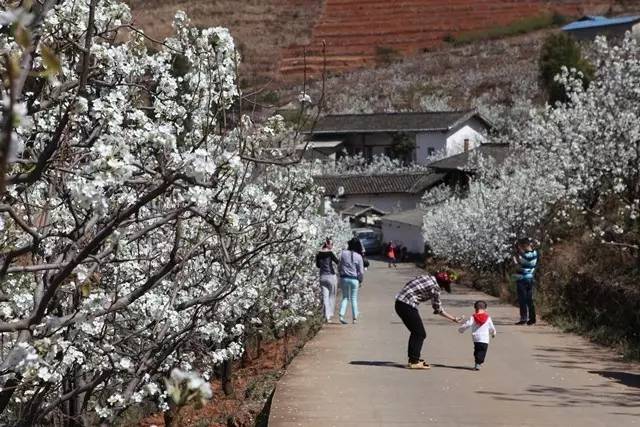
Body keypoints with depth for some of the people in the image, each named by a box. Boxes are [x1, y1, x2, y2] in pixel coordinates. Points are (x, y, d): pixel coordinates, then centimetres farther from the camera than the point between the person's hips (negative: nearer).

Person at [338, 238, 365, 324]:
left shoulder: (343, 253, -5)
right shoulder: (358, 257, -7)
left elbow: (339, 267, 2)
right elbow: (361, 271, -5)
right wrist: (361, 281, 9)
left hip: (344, 278, 1)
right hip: (354, 279, -1)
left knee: (345, 297, 13)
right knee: (354, 299, 10)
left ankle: (341, 315, -4)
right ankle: (355, 318, 11)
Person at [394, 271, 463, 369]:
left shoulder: (428, 277, 12)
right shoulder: (435, 287, -11)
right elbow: (438, 310, -2)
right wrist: (454, 319, 7)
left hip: (400, 302, 9)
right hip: (408, 306, -9)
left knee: (416, 332, 20)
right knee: (420, 333, 1)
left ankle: (413, 358, 25)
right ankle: (414, 362, 1)